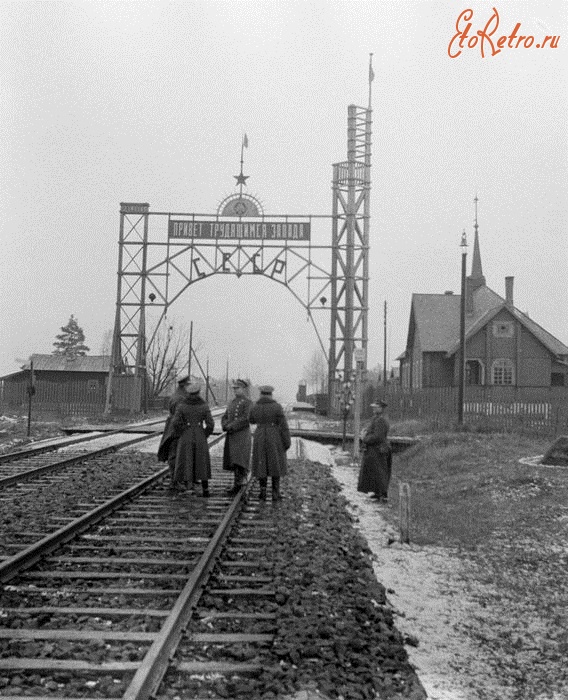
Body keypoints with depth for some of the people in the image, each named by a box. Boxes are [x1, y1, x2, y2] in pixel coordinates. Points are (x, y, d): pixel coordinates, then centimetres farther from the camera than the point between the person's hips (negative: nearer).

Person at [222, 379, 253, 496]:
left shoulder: (248, 402, -6)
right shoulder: (232, 402, 18)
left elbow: (246, 419, -17)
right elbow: (225, 418, 15)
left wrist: (232, 426, -18)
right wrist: (225, 426, -7)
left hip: (242, 435, -8)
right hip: (231, 436, 8)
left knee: (239, 460, -13)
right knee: (232, 460, 7)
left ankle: (238, 485, -13)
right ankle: (241, 482, 14)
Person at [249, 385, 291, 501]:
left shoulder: (254, 407, -1)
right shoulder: (277, 406, -10)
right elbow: (284, 426, -10)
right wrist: (287, 442, -3)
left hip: (260, 438, 2)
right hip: (275, 438, -2)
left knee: (262, 465, 13)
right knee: (275, 465, 10)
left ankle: (263, 492, 9)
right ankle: (275, 493, 9)